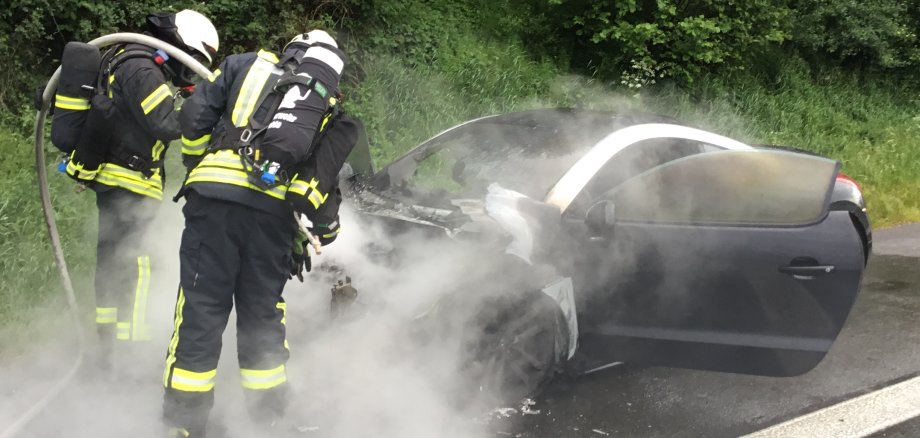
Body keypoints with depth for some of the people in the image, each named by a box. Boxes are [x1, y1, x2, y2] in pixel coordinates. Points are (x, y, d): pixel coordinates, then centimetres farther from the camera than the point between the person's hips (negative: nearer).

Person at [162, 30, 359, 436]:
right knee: (262, 315, 15)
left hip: (214, 194, -1)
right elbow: (323, 182, 8)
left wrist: (196, 162, 23)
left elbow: (194, 116, 8)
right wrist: (328, 230, 24)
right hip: (274, 210, 1)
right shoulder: (331, 116, 19)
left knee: (201, 308, 3)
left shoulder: (245, 65, 18)